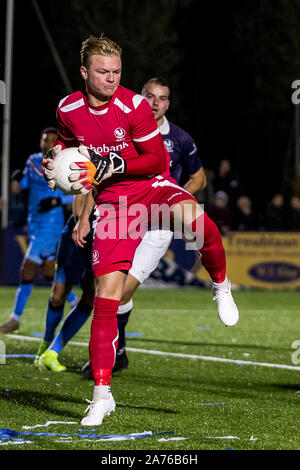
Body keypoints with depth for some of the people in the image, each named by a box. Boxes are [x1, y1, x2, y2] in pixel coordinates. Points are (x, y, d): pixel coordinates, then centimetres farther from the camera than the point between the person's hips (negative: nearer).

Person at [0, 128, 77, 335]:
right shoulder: (33, 161, 8)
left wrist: (56, 201, -20)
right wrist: (17, 178, -11)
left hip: (51, 223, -7)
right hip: (34, 223, 7)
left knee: (27, 270, -10)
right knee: (49, 271, 14)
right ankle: (74, 301, 33)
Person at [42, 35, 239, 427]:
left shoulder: (134, 105, -15)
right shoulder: (68, 109, -2)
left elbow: (157, 160, -12)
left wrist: (113, 165, -24)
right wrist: (56, 160, 0)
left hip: (152, 188, -3)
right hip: (112, 202, 3)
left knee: (194, 219, -39)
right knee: (106, 293, -7)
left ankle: (221, 286, -7)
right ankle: (102, 394, 1)